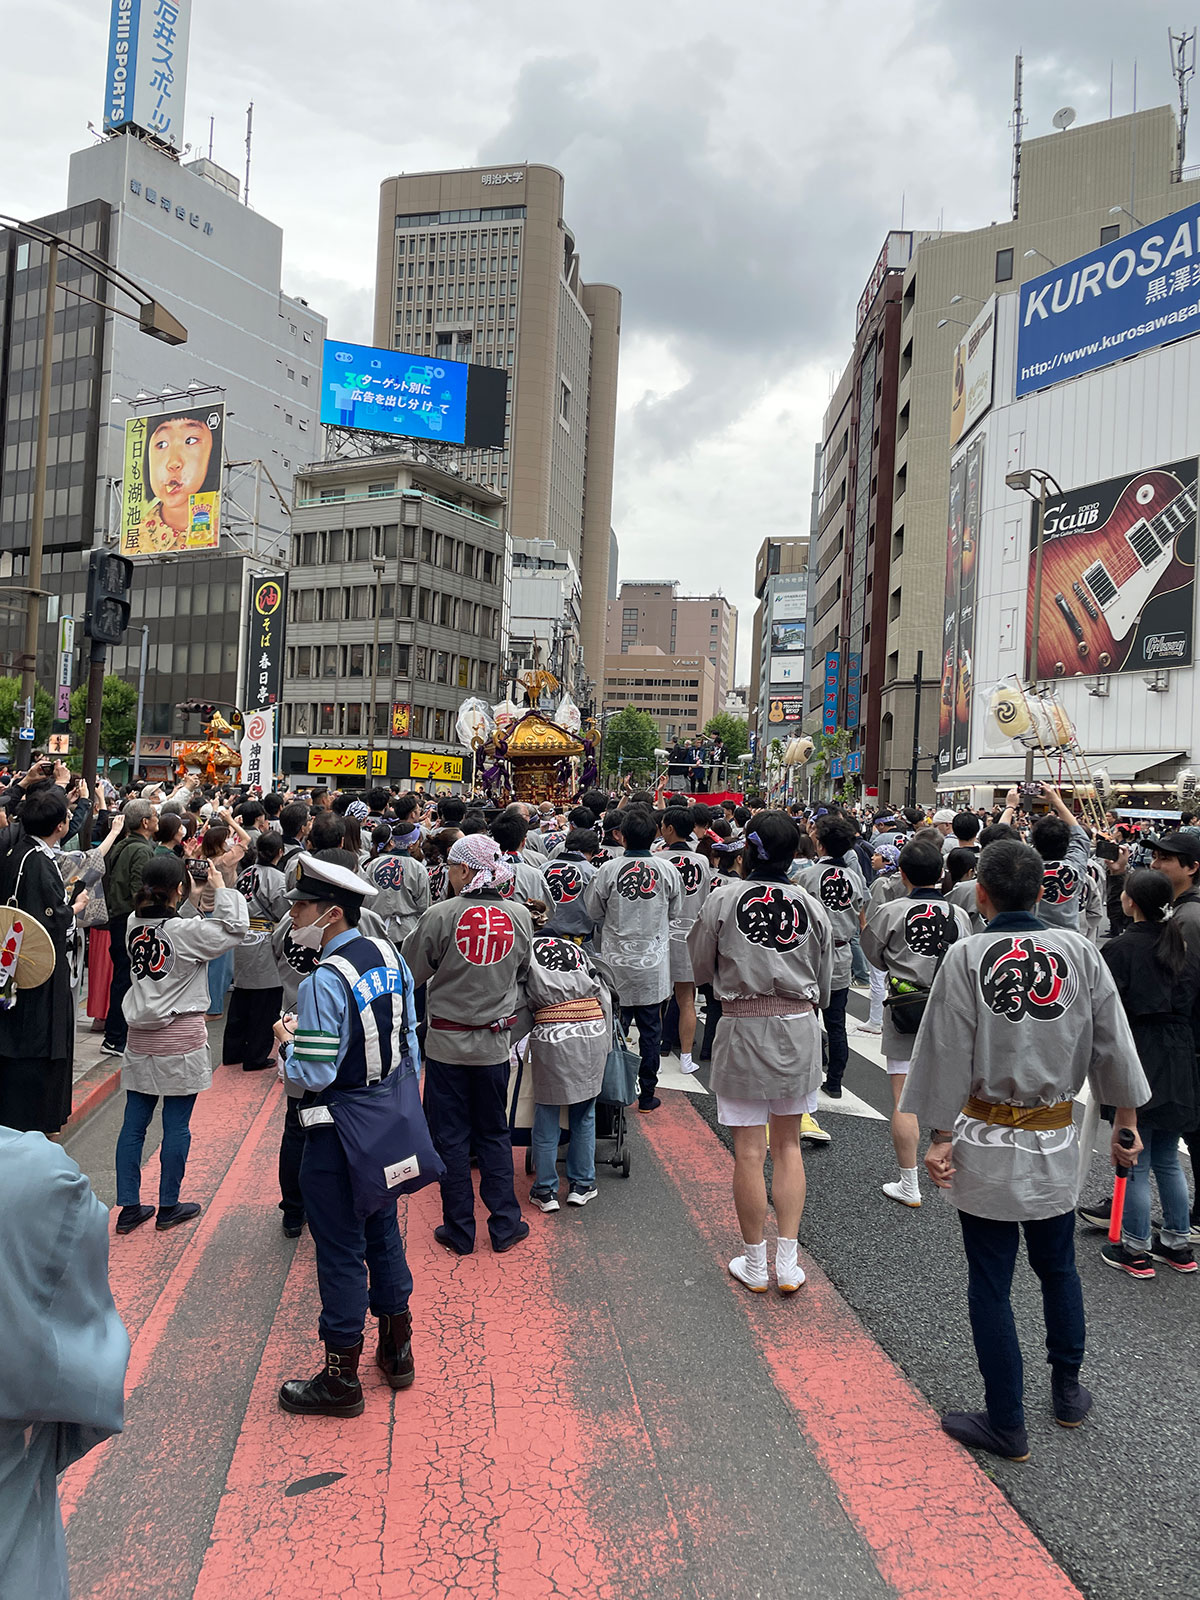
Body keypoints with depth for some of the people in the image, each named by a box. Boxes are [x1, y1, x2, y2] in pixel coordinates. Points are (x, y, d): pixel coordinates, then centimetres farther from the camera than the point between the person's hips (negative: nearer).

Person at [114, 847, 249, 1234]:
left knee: (134, 1123, 11)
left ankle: (129, 1208, 19)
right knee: (177, 1126, 6)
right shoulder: (185, 931, -18)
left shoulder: (134, 924, 1)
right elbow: (235, 929, -11)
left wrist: (210, 885, 9)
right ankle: (168, 1208, 17)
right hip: (181, 1040, -6)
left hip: (141, 1038, 6)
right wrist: (222, 888, -4)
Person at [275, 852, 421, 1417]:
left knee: (340, 1249, 6)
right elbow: (410, 1044, 8)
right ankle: (397, 1350, 37)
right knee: (382, 1231, 21)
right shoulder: (389, 957, 0)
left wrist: (287, 1041, -6)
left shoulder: (325, 980, -24)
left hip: (339, 1137, -8)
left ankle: (341, 1379, 20)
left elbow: (313, 1075, -24)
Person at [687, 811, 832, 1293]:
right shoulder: (811, 906, -1)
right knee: (788, 1145, 15)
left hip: (743, 1030, -3)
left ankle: (755, 1264, 18)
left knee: (749, 1151, 6)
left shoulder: (723, 899, -7)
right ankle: (788, 1263, 17)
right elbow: (824, 982, 9)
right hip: (800, 1028, 3)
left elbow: (700, 968, 3)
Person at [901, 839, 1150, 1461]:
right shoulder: (1079, 951, -6)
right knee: (1058, 1269, 24)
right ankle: (1068, 1390, 40)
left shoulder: (966, 956, -14)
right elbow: (1114, 1045, 1)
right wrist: (1126, 1123, 14)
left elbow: (949, 1057, -11)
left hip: (986, 1144, -3)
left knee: (991, 1283, 8)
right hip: (1056, 1144, 4)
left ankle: (1007, 1424, 19)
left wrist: (939, 1138, -2)